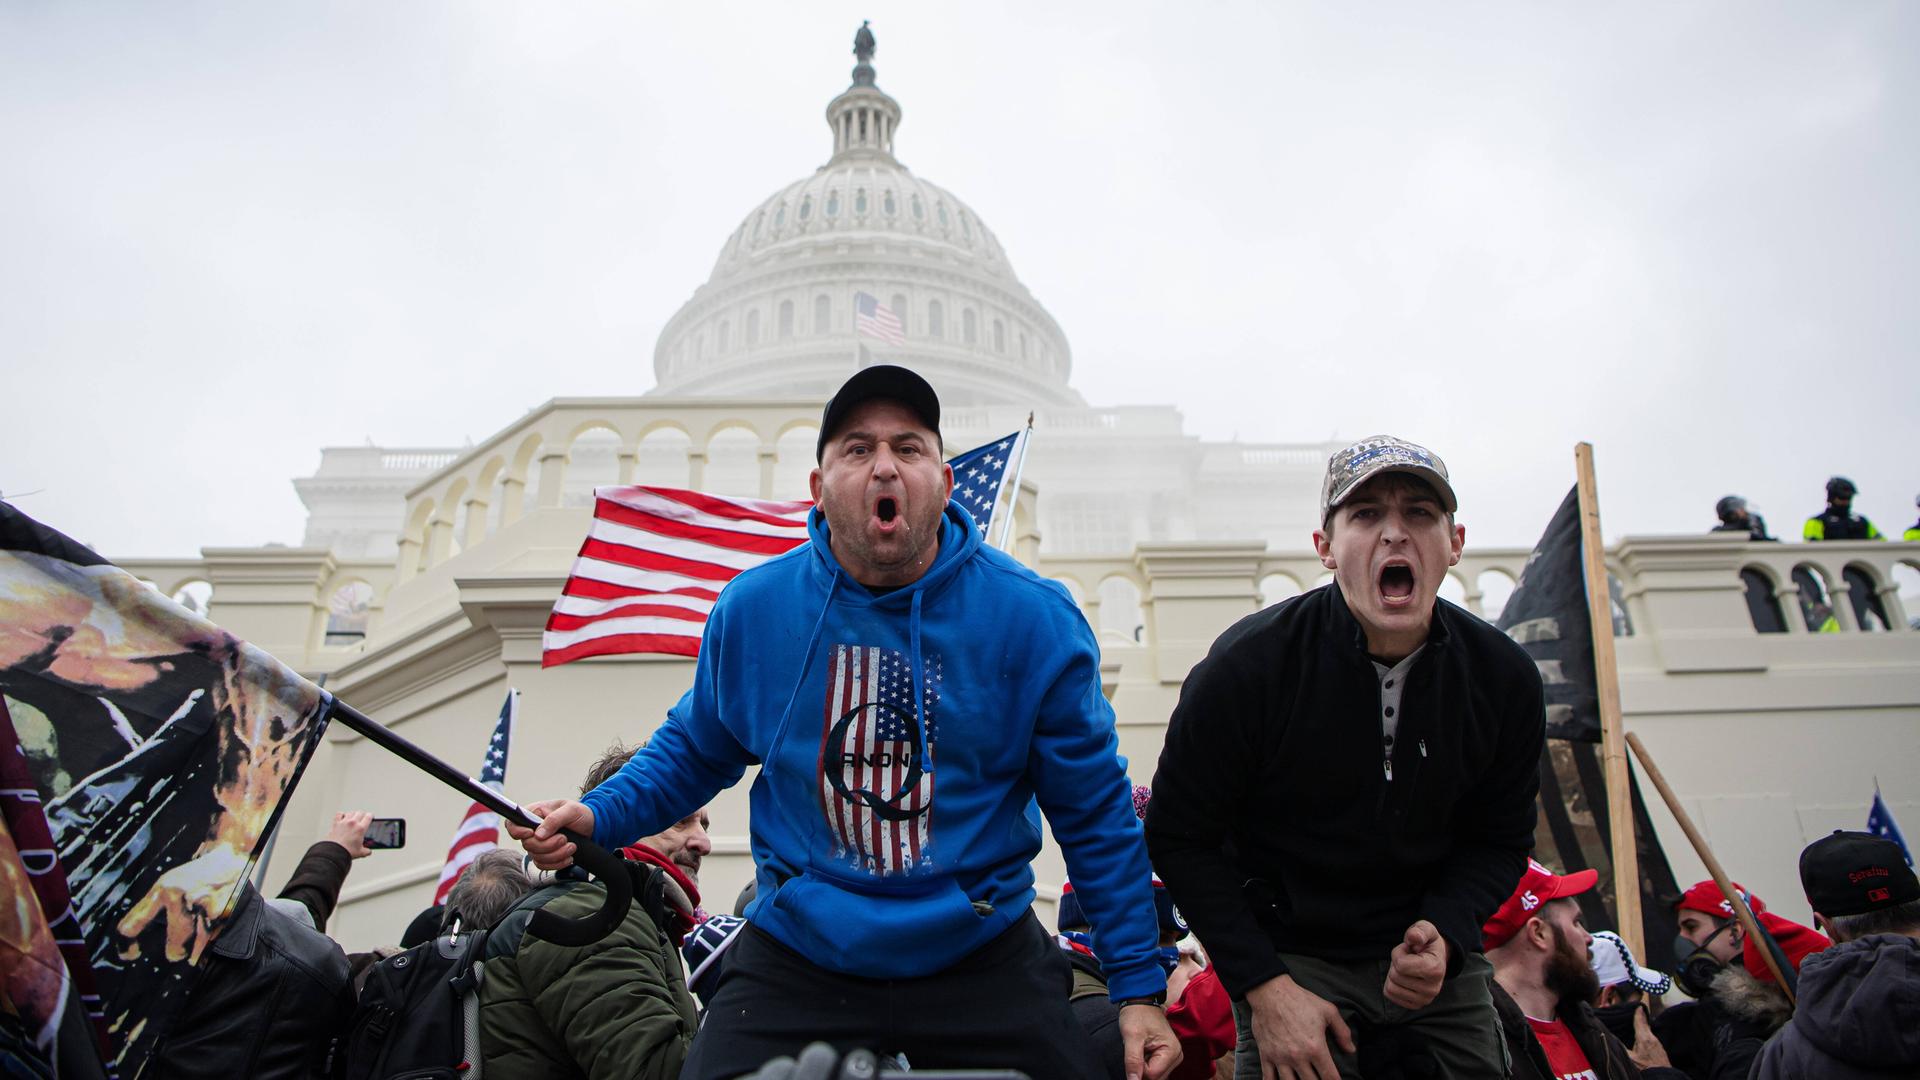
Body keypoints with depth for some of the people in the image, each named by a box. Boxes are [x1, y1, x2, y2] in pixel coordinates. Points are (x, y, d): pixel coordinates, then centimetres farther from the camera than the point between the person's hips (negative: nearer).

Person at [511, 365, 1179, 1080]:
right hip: (795, 961, 1)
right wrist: (599, 816, -5)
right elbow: (694, 749, 12)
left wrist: (1138, 987, -6)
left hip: (983, 965, 0)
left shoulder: (1034, 618, -11)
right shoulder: (752, 610, -5)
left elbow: (1095, 814, -5)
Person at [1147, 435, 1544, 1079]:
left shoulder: (1505, 679, -8)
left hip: (1437, 959, 4)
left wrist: (1444, 934, -16)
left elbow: (1501, 842, 4)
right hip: (1289, 958, -3)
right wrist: (1263, 986, -18)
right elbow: (1178, 838, -12)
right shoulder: (1247, 665, -19)